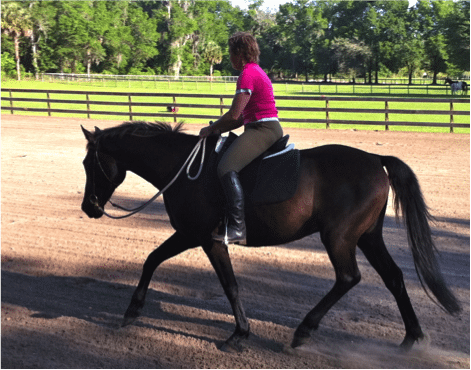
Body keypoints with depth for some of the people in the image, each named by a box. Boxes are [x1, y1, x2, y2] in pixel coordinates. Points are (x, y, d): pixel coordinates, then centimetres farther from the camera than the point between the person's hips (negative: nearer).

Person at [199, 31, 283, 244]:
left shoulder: (248, 74, -12)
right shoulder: (256, 71, 21)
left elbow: (234, 115, -17)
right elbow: (244, 117, 20)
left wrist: (212, 128, -3)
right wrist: (219, 129, 13)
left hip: (263, 129, -11)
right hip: (269, 128, 11)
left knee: (226, 168, -25)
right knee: (221, 156, 22)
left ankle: (237, 228, -30)